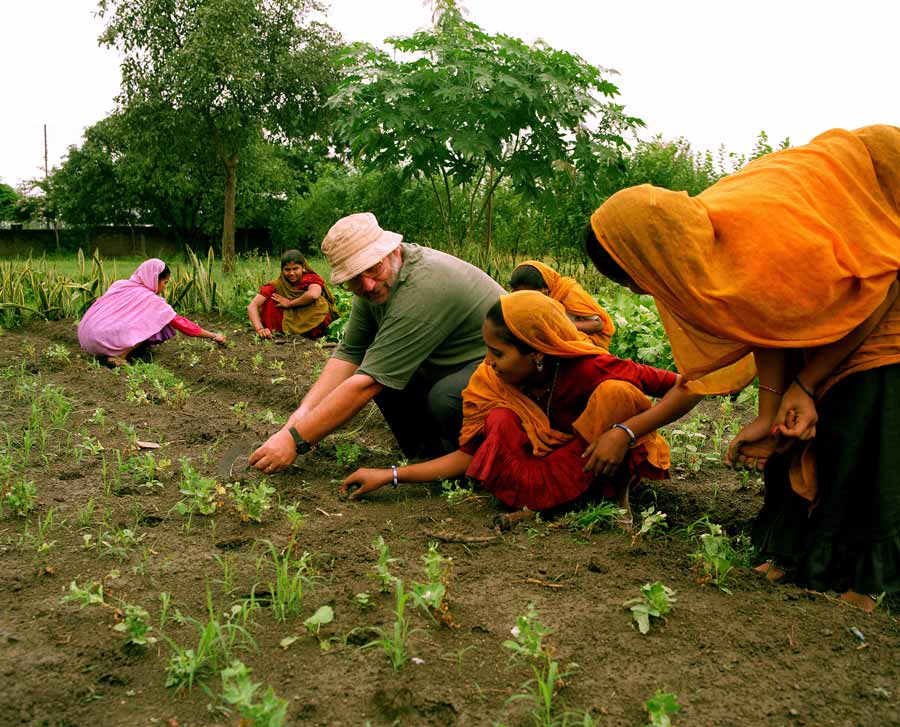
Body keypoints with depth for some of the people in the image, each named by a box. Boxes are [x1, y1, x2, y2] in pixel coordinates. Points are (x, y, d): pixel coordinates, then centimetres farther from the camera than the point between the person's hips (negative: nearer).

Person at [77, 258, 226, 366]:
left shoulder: (120, 285, 13)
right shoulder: (149, 299, -4)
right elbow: (180, 323, 0)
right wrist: (213, 336, 7)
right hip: (103, 339, -7)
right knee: (155, 325, -2)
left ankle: (117, 353, 4)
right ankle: (119, 357, -10)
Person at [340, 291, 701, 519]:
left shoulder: (588, 367, -28)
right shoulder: (492, 379, -14)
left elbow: (687, 388, -27)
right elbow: (468, 455, -10)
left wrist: (625, 432, -38)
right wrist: (390, 476, -17)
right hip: (552, 458, 3)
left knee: (617, 393, -32)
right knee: (501, 422, -26)